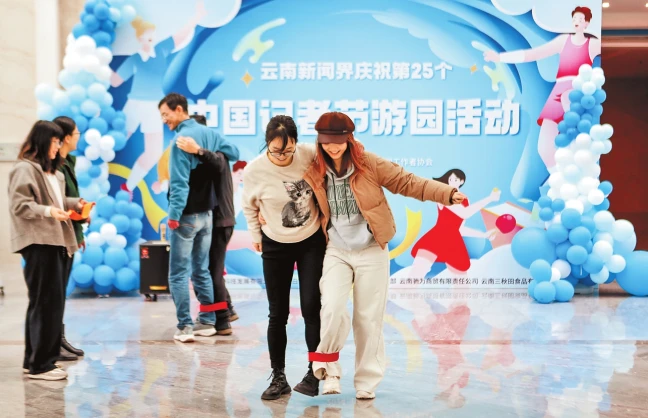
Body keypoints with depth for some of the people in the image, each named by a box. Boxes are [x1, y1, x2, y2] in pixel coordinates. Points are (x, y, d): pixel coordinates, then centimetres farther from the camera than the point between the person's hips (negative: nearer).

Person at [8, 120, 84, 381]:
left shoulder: (52, 171, 19)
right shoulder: (25, 169, -8)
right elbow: (19, 205, -16)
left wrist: (76, 203, 10)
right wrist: (48, 211, -28)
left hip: (57, 241, 10)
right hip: (39, 242, -9)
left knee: (52, 302, 11)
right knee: (46, 302, -9)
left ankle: (34, 360, 20)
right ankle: (40, 364, -3)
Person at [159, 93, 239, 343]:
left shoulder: (182, 138, -16)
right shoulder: (208, 133, 5)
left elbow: (179, 182, -20)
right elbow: (234, 154, 18)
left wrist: (174, 215, -17)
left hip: (187, 216, -7)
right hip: (207, 213, 7)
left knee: (179, 273, -1)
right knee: (202, 270, 15)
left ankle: (184, 327, -3)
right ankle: (208, 322, 19)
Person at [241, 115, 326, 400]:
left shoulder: (310, 155, -19)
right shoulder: (254, 171, -19)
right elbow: (249, 206, 1)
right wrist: (255, 235, 9)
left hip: (312, 241, 0)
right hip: (276, 246, 0)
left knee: (311, 308, -6)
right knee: (278, 313, 4)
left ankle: (314, 373, 6)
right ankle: (278, 377, 17)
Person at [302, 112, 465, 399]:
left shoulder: (368, 163, -10)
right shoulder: (313, 172, -5)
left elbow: (406, 182, -7)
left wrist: (448, 193, -14)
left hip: (371, 252, -1)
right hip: (336, 252, 1)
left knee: (368, 318, 4)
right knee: (333, 310, -18)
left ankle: (367, 381, 18)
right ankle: (328, 363, 8)